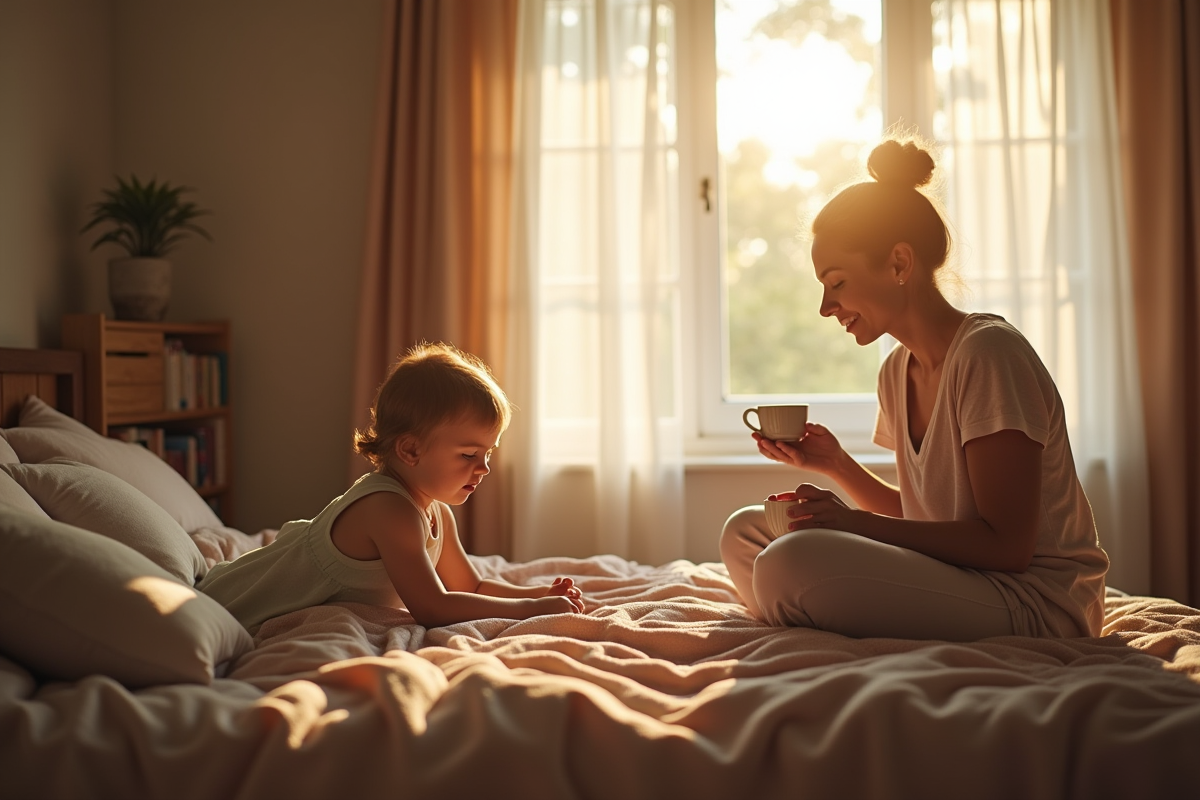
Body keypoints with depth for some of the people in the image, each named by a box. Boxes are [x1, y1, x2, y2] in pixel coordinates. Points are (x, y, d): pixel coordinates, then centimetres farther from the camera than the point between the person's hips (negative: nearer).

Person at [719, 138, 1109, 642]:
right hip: (955, 582, 9)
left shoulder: (989, 352, -16)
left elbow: (1006, 544, -19)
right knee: (746, 530, 5)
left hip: (1038, 603, -9)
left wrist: (855, 522, -20)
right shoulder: (897, 372, 10)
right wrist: (834, 464, 2)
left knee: (792, 562, -29)